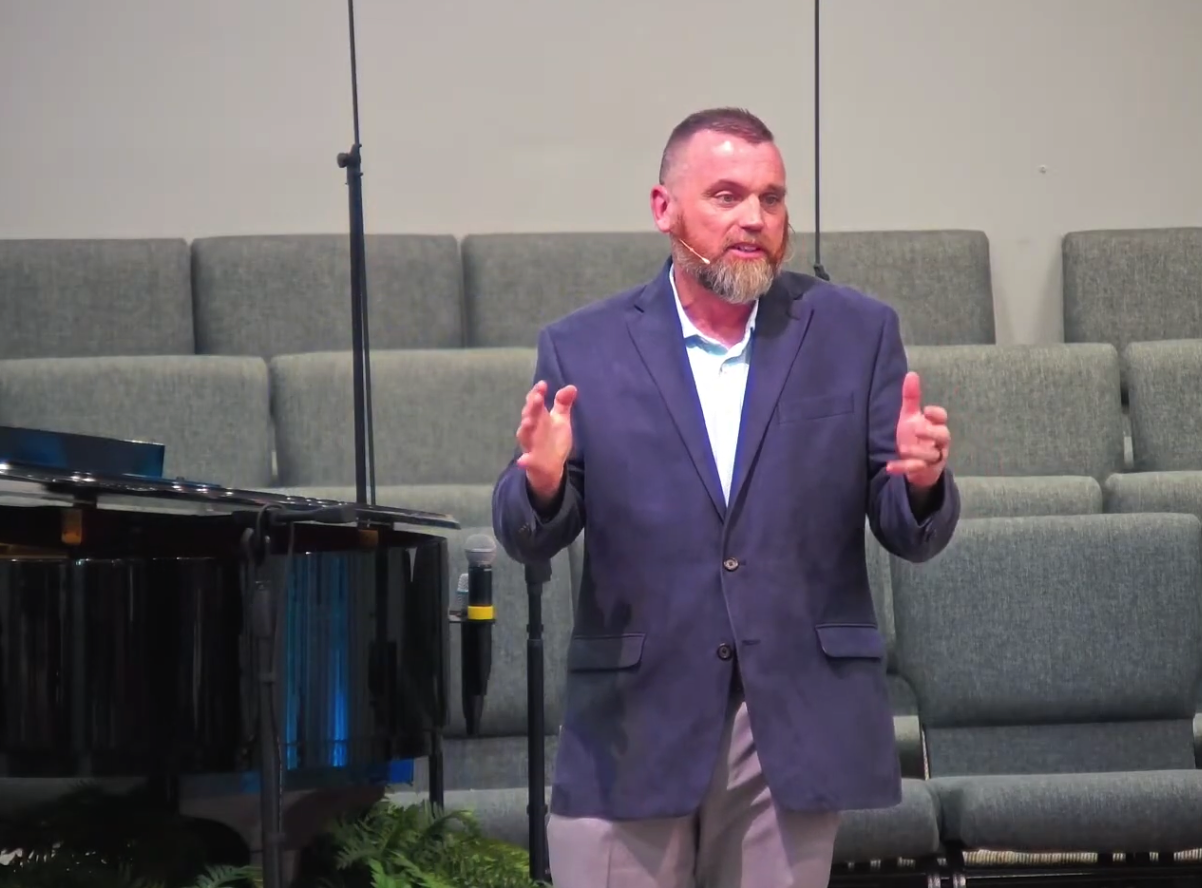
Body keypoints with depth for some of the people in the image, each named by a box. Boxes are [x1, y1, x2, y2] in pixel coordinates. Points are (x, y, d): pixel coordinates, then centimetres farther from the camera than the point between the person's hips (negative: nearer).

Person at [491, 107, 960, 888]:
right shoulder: (584, 349, 3)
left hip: (796, 726, 1)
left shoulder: (856, 334, 4)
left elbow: (912, 536, 3)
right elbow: (527, 539, 2)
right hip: (633, 728, 0)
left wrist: (921, 480, -20)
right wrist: (542, 482, -21)